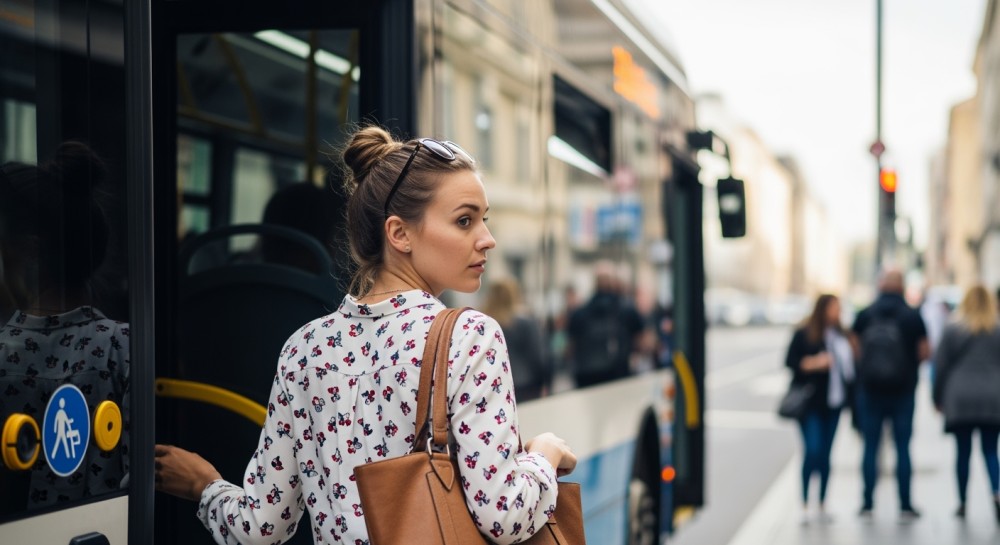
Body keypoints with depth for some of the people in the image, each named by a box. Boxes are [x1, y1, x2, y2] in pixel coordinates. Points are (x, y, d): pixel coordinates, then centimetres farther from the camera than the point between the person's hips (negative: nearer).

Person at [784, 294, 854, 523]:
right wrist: (813, 363, -19)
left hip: (833, 403, 5)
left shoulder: (841, 335, 9)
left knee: (825, 454, 8)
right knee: (813, 450, -12)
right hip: (810, 403, -5)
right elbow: (790, 361, -7)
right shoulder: (803, 334, -5)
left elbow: (849, 364, 14)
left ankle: (822, 506, 16)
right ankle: (805, 505, -1)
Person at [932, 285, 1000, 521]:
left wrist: (938, 397, 9)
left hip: (960, 399, -1)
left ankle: (962, 502, 8)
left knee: (963, 451, 6)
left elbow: (941, 366, 1)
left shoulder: (952, 330, 0)